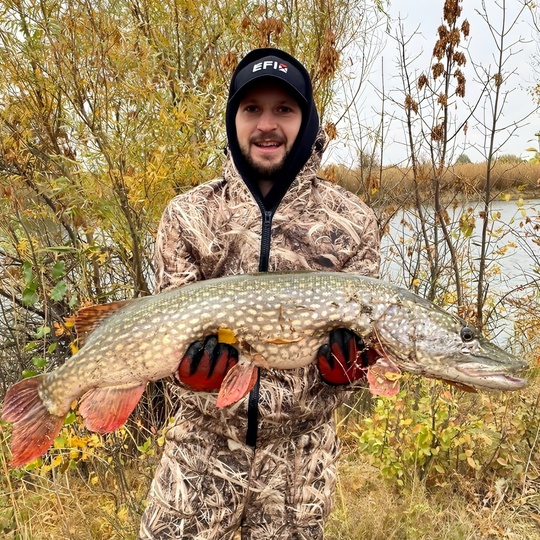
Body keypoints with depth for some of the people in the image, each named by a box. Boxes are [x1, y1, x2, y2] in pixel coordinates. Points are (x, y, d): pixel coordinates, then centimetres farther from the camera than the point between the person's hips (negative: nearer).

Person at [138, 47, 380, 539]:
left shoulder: (352, 221, -4)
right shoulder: (188, 215, -3)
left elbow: (365, 329, 1)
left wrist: (347, 361, -21)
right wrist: (189, 363, -21)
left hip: (301, 450, 1)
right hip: (204, 443, 0)